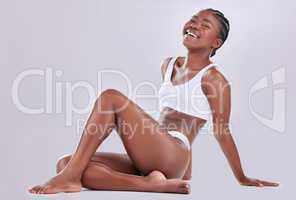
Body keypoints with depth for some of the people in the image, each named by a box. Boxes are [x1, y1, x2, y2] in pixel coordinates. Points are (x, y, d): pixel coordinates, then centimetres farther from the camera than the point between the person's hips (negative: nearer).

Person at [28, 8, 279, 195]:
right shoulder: (169, 65, 21)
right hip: (146, 160, 8)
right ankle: (151, 184, -23)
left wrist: (242, 178, 10)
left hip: (173, 157, -8)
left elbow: (222, 132, 4)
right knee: (65, 163, -12)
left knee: (111, 98, -22)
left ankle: (71, 178, -23)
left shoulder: (214, 79, -1)